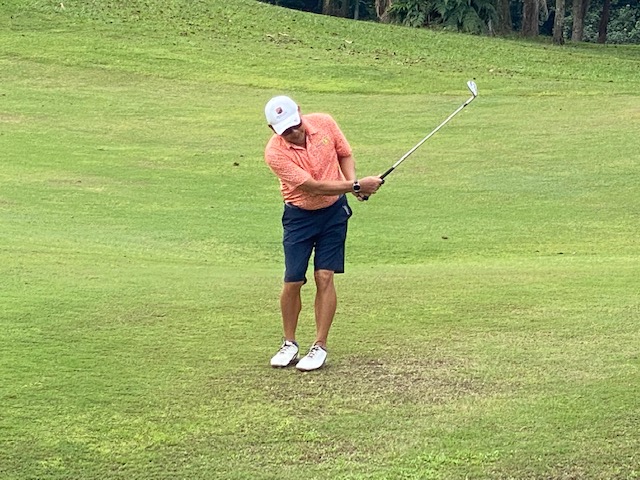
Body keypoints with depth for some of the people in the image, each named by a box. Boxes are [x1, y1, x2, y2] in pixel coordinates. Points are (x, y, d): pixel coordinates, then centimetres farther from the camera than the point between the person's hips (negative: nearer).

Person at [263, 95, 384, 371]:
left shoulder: (324, 123, -12)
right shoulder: (275, 153, -24)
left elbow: (345, 155, 5)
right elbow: (313, 187, -27)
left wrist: (352, 180, -15)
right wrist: (356, 186, -29)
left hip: (334, 211, 2)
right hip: (299, 216, -2)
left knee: (324, 277, -5)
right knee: (293, 281, -3)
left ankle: (320, 347, 1)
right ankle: (289, 344, 16)